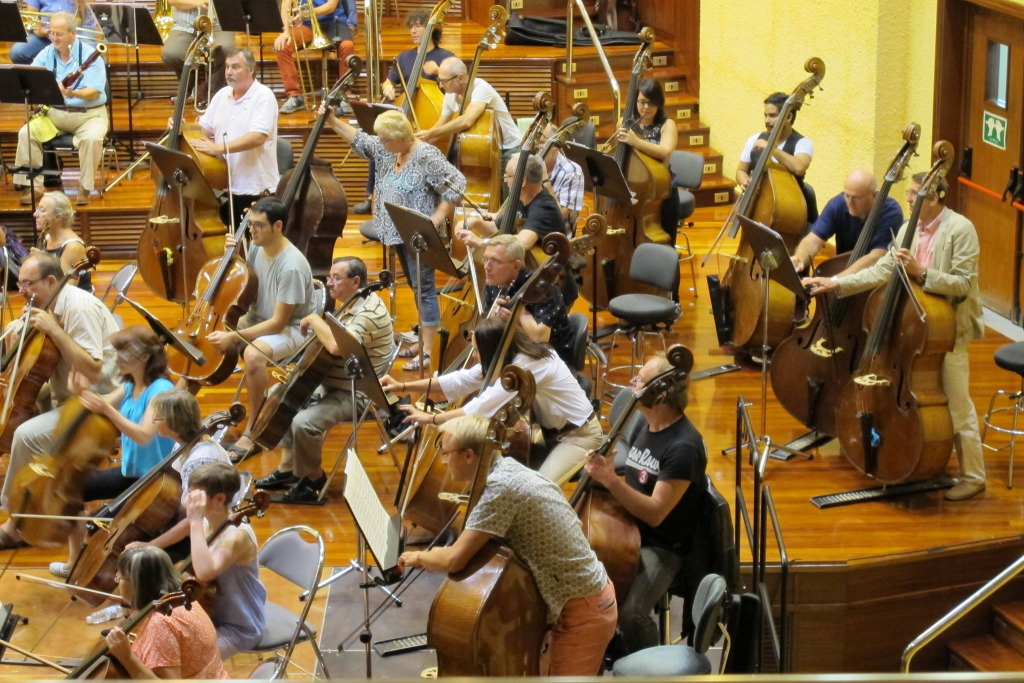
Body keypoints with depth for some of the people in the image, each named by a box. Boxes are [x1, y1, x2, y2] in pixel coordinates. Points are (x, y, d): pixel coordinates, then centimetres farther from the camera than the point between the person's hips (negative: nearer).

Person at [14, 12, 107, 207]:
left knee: (92, 138, -35)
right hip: (53, 112, 4)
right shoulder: (45, 54, 3)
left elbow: (94, 92, -18)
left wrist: (73, 93, -38)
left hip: (89, 113, -3)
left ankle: (85, 187, -17)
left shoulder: (90, 55, -10)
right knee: (26, 133, -22)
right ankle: (33, 185, -13)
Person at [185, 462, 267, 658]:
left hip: (238, 628, -8)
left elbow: (205, 572, -43)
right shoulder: (206, 524, -2)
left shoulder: (238, 534, -27)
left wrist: (196, 522, -38)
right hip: (211, 617, 8)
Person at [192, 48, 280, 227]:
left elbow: (258, 137, -23)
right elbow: (204, 130, 17)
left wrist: (219, 148, -28)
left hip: (256, 189, -6)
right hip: (223, 187, 6)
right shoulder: (222, 95, 12)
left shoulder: (263, 96, -10)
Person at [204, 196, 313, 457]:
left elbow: (278, 322, -27)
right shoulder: (257, 247, -5)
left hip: (289, 328, -8)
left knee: (252, 354, -37)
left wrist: (233, 337, -31)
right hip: (256, 318, 8)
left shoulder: (292, 267, -28)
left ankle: (251, 430, -20)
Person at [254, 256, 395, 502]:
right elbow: (332, 343, 19)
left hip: (356, 394, -11)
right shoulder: (351, 307, 8)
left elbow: (337, 346, -39)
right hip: (331, 385, 11)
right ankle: (288, 468, 21)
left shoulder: (369, 312, -24)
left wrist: (314, 320, -24)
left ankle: (313, 478, -2)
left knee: (304, 422, -27)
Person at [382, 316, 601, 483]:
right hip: (549, 430, 9)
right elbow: (460, 381, -2)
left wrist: (431, 419, -30)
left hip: (581, 434, -9)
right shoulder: (507, 357, -4)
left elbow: (482, 407, -35)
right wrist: (404, 386, -6)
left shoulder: (528, 365, -31)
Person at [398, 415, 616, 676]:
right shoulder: (508, 468, 6)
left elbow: (455, 559, -24)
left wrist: (418, 557, -5)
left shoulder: (501, 486, -23)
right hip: (585, 595, 10)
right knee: (544, 674, 20)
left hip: (582, 610, -10)